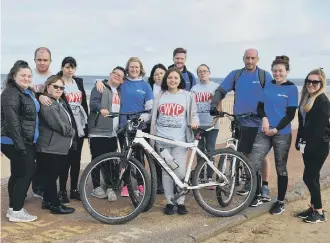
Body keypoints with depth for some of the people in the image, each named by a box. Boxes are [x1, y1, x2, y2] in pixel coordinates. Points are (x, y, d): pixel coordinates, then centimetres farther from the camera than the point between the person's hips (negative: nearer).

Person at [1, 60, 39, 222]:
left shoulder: (27, 92, 15)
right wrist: (19, 144, -26)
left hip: (26, 141, 10)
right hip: (15, 142, -10)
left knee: (18, 174, 13)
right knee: (27, 172, -7)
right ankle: (17, 211, 0)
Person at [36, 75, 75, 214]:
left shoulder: (60, 102, 18)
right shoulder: (47, 104, -16)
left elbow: (66, 122, 24)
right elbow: (58, 124, -22)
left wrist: (70, 131, 6)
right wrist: (71, 131, -7)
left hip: (59, 148, 10)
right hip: (50, 148, -10)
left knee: (51, 177, 17)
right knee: (51, 177, 0)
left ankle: (47, 201, 27)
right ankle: (55, 205, 6)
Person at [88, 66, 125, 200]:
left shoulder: (119, 92, 19)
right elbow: (93, 102, -18)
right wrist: (101, 108, -38)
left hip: (113, 133, 6)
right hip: (98, 132, -5)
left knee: (111, 161, 7)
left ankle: (109, 187, 17)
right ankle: (96, 187, 12)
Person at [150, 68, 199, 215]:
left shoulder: (187, 96, 10)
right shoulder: (160, 96, 14)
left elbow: (193, 114, 9)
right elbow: (154, 117, 13)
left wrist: (194, 122, -14)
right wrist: (152, 137, 7)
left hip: (180, 139, -2)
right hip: (162, 139, 2)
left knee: (180, 172, -6)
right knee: (166, 171, 4)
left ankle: (180, 202, 8)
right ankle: (169, 202, 13)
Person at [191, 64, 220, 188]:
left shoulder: (215, 86, 4)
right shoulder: (194, 88, 12)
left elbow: (219, 106, -1)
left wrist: (215, 120, -12)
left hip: (211, 124, -2)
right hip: (198, 124, 3)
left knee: (210, 150, -2)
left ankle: (210, 177, 4)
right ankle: (200, 176, 13)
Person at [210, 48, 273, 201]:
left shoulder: (265, 76, -2)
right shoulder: (235, 75, 5)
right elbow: (221, 91, 4)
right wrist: (214, 105, -12)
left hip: (260, 124, -3)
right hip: (242, 123, 3)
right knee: (246, 154, 13)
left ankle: (265, 186, 10)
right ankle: (250, 182, 29)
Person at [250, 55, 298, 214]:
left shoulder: (292, 89, -3)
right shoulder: (268, 86, 9)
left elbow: (290, 115, -7)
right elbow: (260, 106, 10)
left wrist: (276, 129, -16)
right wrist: (264, 118, -9)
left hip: (282, 134, -3)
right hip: (264, 132, 4)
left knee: (280, 169, 5)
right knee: (253, 165, -6)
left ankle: (280, 202, 18)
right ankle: (257, 195, 13)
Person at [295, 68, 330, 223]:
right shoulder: (306, 99, 11)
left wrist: (310, 145, -20)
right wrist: (300, 141, 11)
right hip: (308, 145, 8)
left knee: (309, 177, -6)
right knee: (313, 177, 14)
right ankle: (313, 208, 23)